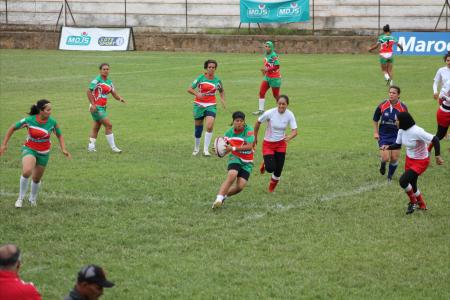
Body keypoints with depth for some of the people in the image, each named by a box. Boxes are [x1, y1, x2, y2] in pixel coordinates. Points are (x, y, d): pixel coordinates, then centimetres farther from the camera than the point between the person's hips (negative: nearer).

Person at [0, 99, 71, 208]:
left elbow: (59, 135, 4)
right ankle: (21, 198, -9)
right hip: (29, 149, -2)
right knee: (27, 171, -29)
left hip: (44, 153, 2)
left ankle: (33, 199, 43)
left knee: (36, 178, 13)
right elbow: (12, 128, -6)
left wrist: (64, 149, -8)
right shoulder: (29, 120, -20)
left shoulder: (52, 122, -14)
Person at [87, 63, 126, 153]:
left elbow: (114, 93, 14)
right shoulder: (97, 80, -14)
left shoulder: (109, 82, 11)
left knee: (96, 127, 13)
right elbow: (88, 91, -18)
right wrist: (93, 104, -23)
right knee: (109, 125, -10)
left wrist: (120, 98, -7)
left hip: (103, 107, 8)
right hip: (96, 107, -8)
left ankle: (91, 147, 20)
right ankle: (113, 147, -5)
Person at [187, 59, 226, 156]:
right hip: (199, 105, 0)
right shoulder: (201, 78, -6)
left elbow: (222, 91, 20)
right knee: (198, 128, 9)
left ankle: (206, 150, -14)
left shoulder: (217, 80, 1)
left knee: (209, 126, -19)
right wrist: (197, 94, -27)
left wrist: (223, 100, 2)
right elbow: (189, 89, -9)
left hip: (211, 106, 1)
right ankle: (196, 148, 32)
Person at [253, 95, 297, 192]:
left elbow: (294, 131, -17)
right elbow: (258, 123, -5)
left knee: (278, 170, 2)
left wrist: (289, 137, -40)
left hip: (281, 144, 2)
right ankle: (265, 165, 25)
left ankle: (271, 188, 30)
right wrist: (255, 138, 3)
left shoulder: (290, 115, -14)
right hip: (268, 144, -2)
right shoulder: (270, 113, -21)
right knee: (271, 168, -15)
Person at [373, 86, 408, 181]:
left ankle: (390, 176, 25)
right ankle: (382, 165, 27)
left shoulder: (403, 108, -12)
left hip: (397, 136, 0)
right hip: (383, 135, 0)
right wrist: (376, 132, 2)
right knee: (385, 158, -10)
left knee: (394, 158, 0)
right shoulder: (382, 106, -10)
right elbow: (375, 120, 5)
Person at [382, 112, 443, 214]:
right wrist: (388, 147, -13)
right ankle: (422, 205, 41)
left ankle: (413, 202, 4)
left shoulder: (417, 132, -30)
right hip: (409, 159, 8)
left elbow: (435, 140, -28)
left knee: (403, 181, -21)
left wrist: (437, 156, -28)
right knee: (411, 185, 17)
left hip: (420, 162, -8)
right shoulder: (402, 131, -7)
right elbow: (398, 145, 7)